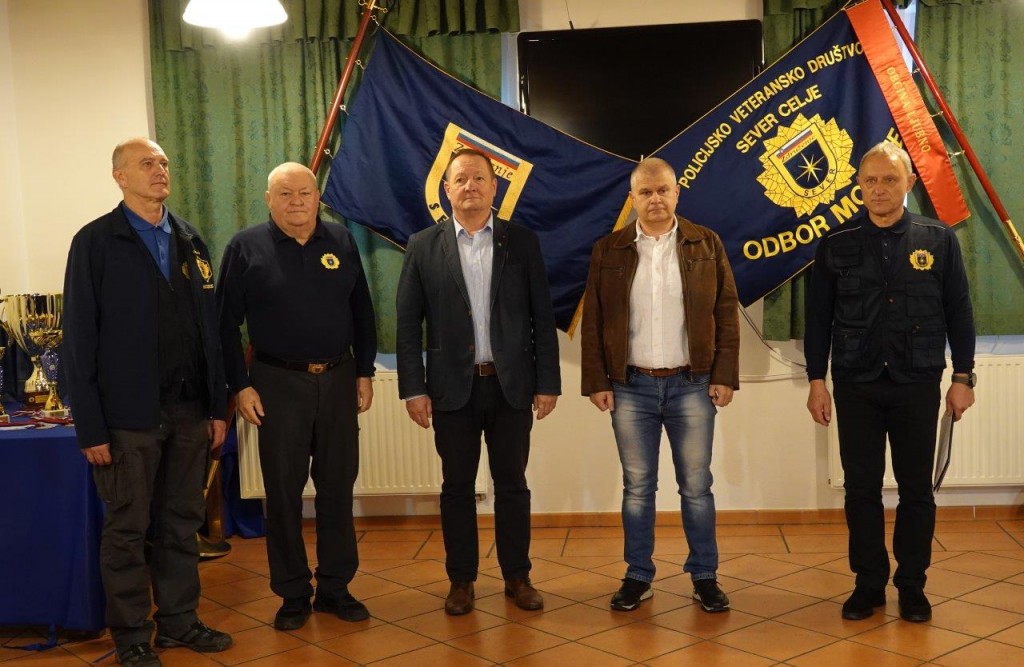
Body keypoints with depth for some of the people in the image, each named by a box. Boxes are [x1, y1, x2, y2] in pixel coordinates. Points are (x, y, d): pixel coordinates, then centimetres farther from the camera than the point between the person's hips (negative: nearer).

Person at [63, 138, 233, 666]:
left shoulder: (189, 241, 10)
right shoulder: (95, 242, -4)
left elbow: (210, 327, 10)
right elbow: (80, 340, -7)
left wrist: (217, 405, 7)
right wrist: (90, 427, -10)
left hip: (189, 409, 5)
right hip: (130, 415, -4)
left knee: (182, 524, 13)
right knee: (127, 530, 6)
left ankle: (179, 621, 27)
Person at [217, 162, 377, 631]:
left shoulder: (341, 242, 5)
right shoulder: (246, 248, -3)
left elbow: (361, 312, 10)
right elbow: (226, 323, -3)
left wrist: (364, 372, 6)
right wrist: (241, 385, -7)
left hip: (338, 380, 3)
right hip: (278, 383, -2)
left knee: (338, 487, 9)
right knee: (283, 492, 6)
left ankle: (335, 587, 22)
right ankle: (293, 593, 19)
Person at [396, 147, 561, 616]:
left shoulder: (522, 242, 3)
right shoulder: (423, 247, 1)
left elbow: (542, 318, 2)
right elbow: (408, 324, 0)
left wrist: (548, 383, -2)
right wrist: (413, 388, -5)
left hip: (512, 384, 0)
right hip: (452, 387, 0)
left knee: (512, 484, 9)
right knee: (457, 487, 8)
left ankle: (517, 577, 22)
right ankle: (461, 580, 21)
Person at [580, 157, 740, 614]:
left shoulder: (706, 244, 3)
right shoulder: (609, 250, 3)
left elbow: (726, 313, 2)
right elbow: (593, 321, 3)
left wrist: (725, 376, -4)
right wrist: (597, 382, -2)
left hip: (692, 386, 0)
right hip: (631, 387, 1)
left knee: (696, 487, 7)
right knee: (637, 487, 9)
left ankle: (705, 577, 19)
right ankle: (638, 577, 20)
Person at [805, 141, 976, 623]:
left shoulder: (938, 241, 1)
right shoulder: (836, 245, 2)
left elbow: (959, 312, 4)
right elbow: (818, 317, 5)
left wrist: (963, 376, 1)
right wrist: (817, 380, 2)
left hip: (918, 385, 0)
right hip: (856, 386, 1)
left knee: (916, 489, 7)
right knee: (861, 488, 6)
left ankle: (912, 585, 20)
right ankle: (869, 583, 17)